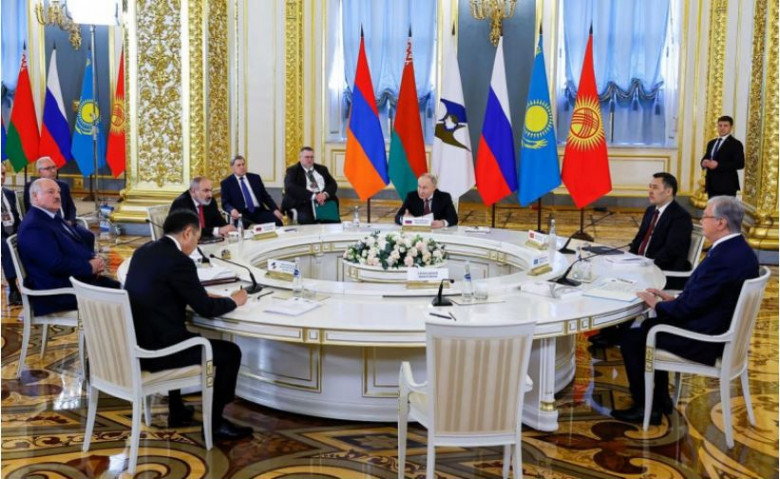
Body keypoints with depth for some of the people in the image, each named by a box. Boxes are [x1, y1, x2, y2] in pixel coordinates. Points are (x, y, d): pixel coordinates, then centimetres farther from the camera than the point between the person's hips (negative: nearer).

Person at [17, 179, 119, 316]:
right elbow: (56, 264, -25)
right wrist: (89, 267, -16)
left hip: (77, 278, 10)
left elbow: (86, 236, 17)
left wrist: (94, 259, -3)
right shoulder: (34, 227, -16)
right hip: (57, 291, -10)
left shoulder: (53, 218, 15)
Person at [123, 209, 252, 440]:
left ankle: (176, 412, 42)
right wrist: (233, 300, 7)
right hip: (155, 349, -9)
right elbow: (206, 308, -12)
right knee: (231, 352, 4)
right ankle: (214, 421, 16)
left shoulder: (143, 251, 9)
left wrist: (201, 294, 19)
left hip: (134, 343, 9)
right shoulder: (179, 261, -17)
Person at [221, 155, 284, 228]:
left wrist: (275, 209, -1)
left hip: (259, 211, 4)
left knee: (277, 222, -24)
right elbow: (225, 203, 2)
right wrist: (232, 210, -22)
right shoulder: (226, 183, 7)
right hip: (242, 213, -3)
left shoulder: (255, 177, 16)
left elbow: (265, 196, 15)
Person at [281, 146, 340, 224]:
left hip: (325, 201, 3)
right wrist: (313, 196, -18)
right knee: (305, 219, -34)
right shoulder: (293, 170, 9)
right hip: (304, 203, -3)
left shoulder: (322, 169, 23)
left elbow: (333, 184, 13)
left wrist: (325, 194, -11)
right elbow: (290, 188, -8)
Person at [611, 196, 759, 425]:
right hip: (723, 330, 10)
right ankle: (660, 398, 30)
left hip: (704, 341, -10)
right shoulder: (740, 249, 3)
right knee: (650, 325, 24)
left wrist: (657, 304, -8)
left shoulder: (723, 258, -29)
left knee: (631, 339, -1)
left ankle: (646, 408, 13)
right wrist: (674, 298, 6)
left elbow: (688, 307, -24)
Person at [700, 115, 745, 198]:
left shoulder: (735, 144, -4)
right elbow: (705, 158, 24)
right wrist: (704, 162, -3)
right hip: (711, 185, 7)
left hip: (726, 186, -7)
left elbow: (740, 164, -13)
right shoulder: (711, 143, 18)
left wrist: (718, 165, -21)